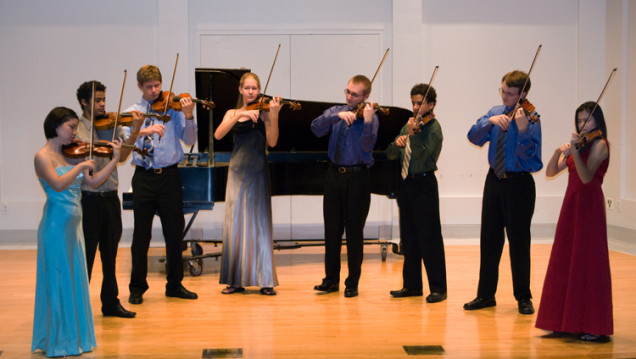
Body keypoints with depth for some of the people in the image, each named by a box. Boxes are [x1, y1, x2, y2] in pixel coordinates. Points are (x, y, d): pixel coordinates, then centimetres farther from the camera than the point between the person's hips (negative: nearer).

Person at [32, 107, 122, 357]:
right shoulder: (43, 157, -10)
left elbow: (94, 181, 9)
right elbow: (58, 184, -25)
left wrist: (115, 159, 3)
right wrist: (80, 166, -18)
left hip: (73, 225, 8)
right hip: (56, 225, -8)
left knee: (75, 281, 13)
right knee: (58, 282, 0)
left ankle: (73, 336, 23)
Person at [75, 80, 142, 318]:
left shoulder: (112, 125, 8)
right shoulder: (76, 129, -4)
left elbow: (122, 156, -2)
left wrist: (135, 132, -15)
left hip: (110, 198, 5)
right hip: (88, 198, -5)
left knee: (110, 254, 14)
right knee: (85, 256, 0)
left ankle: (111, 303, 25)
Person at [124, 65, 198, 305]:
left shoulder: (173, 108, 4)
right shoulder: (133, 112, 7)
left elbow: (189, 140, -3)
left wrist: (188, 116, -19)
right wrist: (142, 131, -25)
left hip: (169, 176, 0)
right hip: (144, 178, 0)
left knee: (174, 232, 5)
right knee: (141, 234, 4)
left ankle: (175, 284, 19)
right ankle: (137, 288, 15)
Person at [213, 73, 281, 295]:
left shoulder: (262, 112, 2)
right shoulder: (232, 113, 11)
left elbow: (272, 142, -11)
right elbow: (218, 135, -8)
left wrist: (274, 116, -24)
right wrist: (239, 115, -17)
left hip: (257, 173, -3)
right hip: (237, 173, 3)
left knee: (259, 223, -3)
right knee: (235, 224, 3)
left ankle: (265, 280, 0)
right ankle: (237, 280, 9)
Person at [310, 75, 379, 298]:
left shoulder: (369, 117, -4)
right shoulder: (336, 112, 8)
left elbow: (367, 146, -20)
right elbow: (316, 128, -10)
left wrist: (367, 122, -34)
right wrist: (337, 116, -22)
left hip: (357, 177, -4)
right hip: (334, 175, 4)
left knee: (354, 231, 2)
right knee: (332, 229, 8)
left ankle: (353, 283, 12)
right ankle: (331, 279, 19)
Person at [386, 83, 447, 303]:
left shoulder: (433, 127, -8)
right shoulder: (409, 126, 13)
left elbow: (423, 155, -20)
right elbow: (391, 155, 8)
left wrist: (413, 134, -33)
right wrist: (397, 143, -13)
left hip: (424, 185, -7)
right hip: (407, 184, 8)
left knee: (429, 238, -5)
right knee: (408, 238, 11)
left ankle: (438, 288, 0)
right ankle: (412, 285, 20)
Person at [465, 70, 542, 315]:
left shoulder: (529, 118, -10)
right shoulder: (496, 112, 7)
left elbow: (527, 156, -20)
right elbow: (474, 137, -4)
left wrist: (522, 130, -35)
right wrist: (490, 121, -20)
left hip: (519, 183, -5)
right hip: (494, 180, 5)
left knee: (519, 240, 0)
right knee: (489, 239, 9)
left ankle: (523, 298, 12)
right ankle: (486, 294, 20)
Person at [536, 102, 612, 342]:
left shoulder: (599, 144, -6)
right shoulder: (578, 144, 15)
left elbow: (586, 176, -21)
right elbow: (550, 172, 9)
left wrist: (574, 150, -32)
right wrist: (559, 152, -8)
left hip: (589, 207, -8)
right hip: (571, 205, 8)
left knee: (588, 263, -6)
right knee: (566, 262, 9)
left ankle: (595, 327, -1)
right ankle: (569, 321, 18)